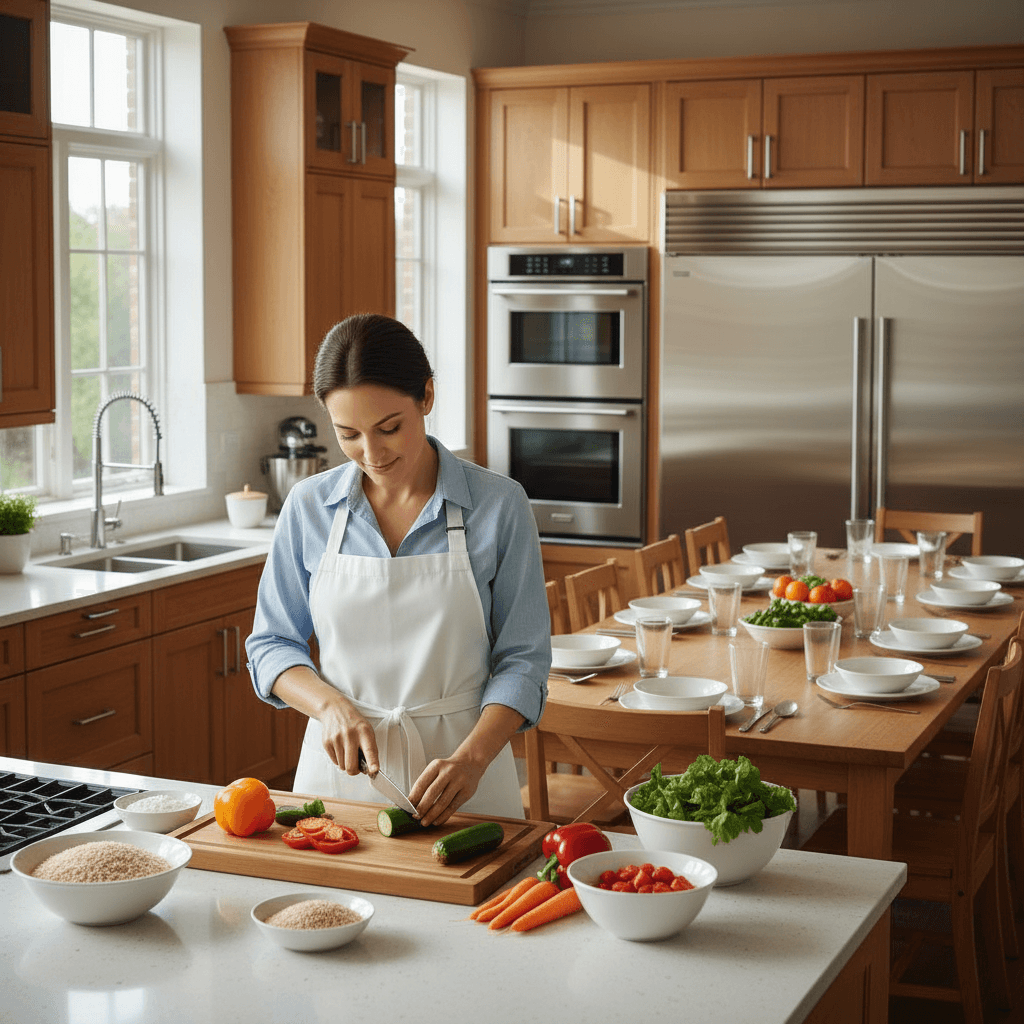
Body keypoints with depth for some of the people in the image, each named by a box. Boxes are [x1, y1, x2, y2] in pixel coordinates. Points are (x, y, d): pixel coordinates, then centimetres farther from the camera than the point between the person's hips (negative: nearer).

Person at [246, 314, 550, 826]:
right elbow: (271, 644, 5)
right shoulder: (309, 506, -2)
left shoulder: (498, 504, -9)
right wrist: (332, 706, -14)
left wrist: (472, 757, -22)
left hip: (460, 770, -2)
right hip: (338, 765, 2)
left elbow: (522, 659, -7)